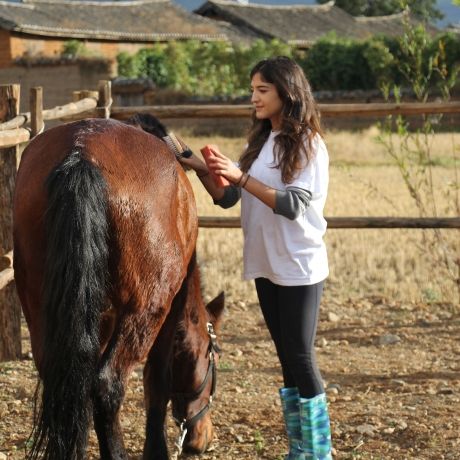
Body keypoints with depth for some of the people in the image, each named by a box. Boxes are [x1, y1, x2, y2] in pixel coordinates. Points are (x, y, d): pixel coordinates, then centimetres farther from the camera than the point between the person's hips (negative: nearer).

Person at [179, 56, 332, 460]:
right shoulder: (258, 142, 10)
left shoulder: (308, 145, -10)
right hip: (264, 265, 7)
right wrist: (203, 171, -9)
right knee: (287, 357, 12)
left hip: (300, 267, -7)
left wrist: (241, 176, -25)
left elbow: (294, 204, -21)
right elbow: (227, 198, 9)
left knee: (302, 357, -5)